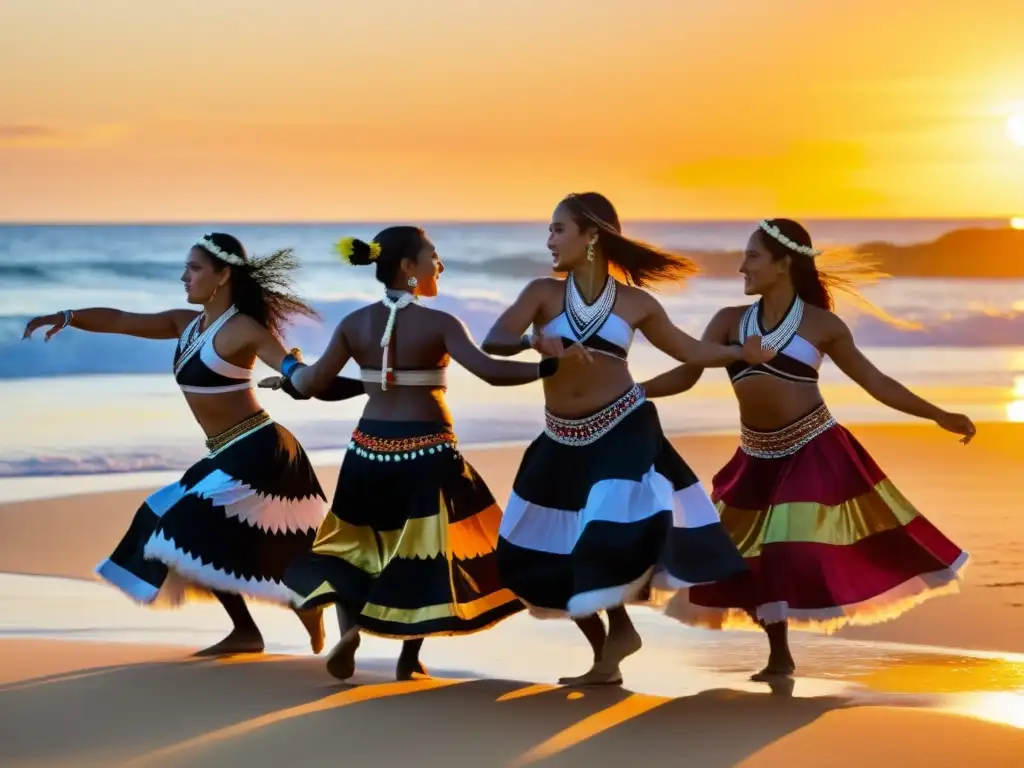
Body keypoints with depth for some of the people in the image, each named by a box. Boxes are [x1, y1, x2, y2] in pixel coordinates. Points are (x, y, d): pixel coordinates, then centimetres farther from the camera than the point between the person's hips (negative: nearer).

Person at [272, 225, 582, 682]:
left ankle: (350, 625, -5)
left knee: (359, 544, 20)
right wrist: (551, 365, -20)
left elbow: (311, 384, 0)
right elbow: (489, 371, -24)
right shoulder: (438, 324, -12)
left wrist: (290, 366, 21)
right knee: (425, 550, 11)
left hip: (371, 449, 4)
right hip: (427, 453, -4)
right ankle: (409, 660, 12)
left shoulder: (354, 324, 0)